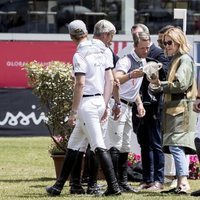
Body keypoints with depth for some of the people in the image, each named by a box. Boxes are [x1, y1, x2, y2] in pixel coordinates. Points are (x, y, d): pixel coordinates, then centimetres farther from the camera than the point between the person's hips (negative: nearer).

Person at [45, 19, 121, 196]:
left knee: (99, 146, -10)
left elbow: (80, 84, -18)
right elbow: (110, 80, 11)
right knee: (74, 145, 14)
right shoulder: (99, 52, 11)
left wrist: (73, 112, -15)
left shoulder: (79, 55, -12)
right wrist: (104, 106, 15)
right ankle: (58, 186, 19)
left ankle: (114, 187, -15)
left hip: (87, 103, -8)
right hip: (100, 101, 8)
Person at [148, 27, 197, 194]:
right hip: (174, 109, 10)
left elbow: (180, 84, -17)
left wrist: (161, 85, -8)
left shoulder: (185, 59, -7)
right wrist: (159, 86, 1)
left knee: (176, 146, -17)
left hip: (181, 109, -10)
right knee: (177, 148, 9)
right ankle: (180, 184, 11)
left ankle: (184, 183, -23)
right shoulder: (175, 60, 21)